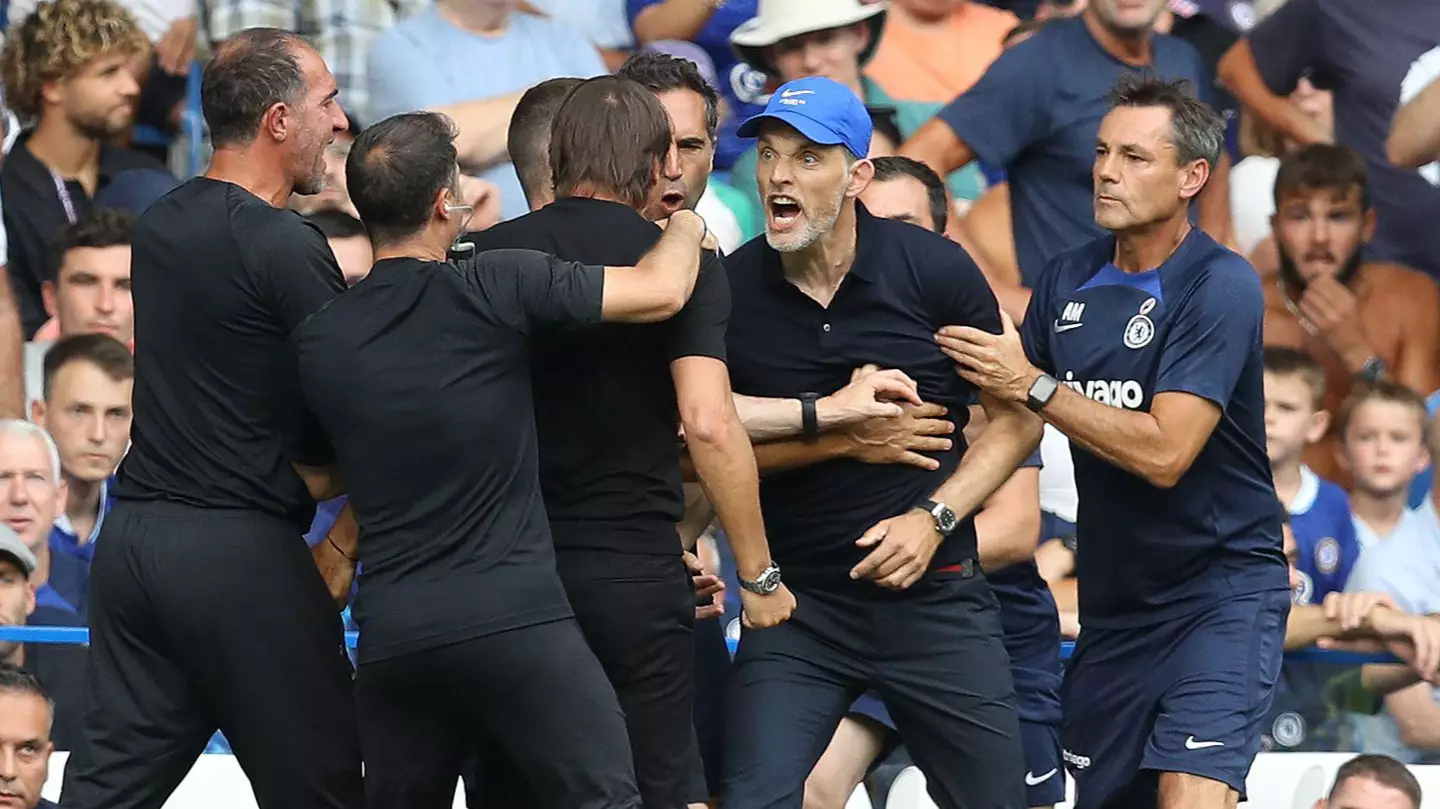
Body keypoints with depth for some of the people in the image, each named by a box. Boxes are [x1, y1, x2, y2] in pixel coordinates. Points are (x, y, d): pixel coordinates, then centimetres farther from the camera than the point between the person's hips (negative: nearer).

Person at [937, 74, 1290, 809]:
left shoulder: (1219, 287, -15)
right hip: (1112, 601, 7)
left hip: (1219, 590, -7)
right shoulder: (1069, 279, 4)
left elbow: (1163, 453, -22)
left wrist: (1031, 384, -20)